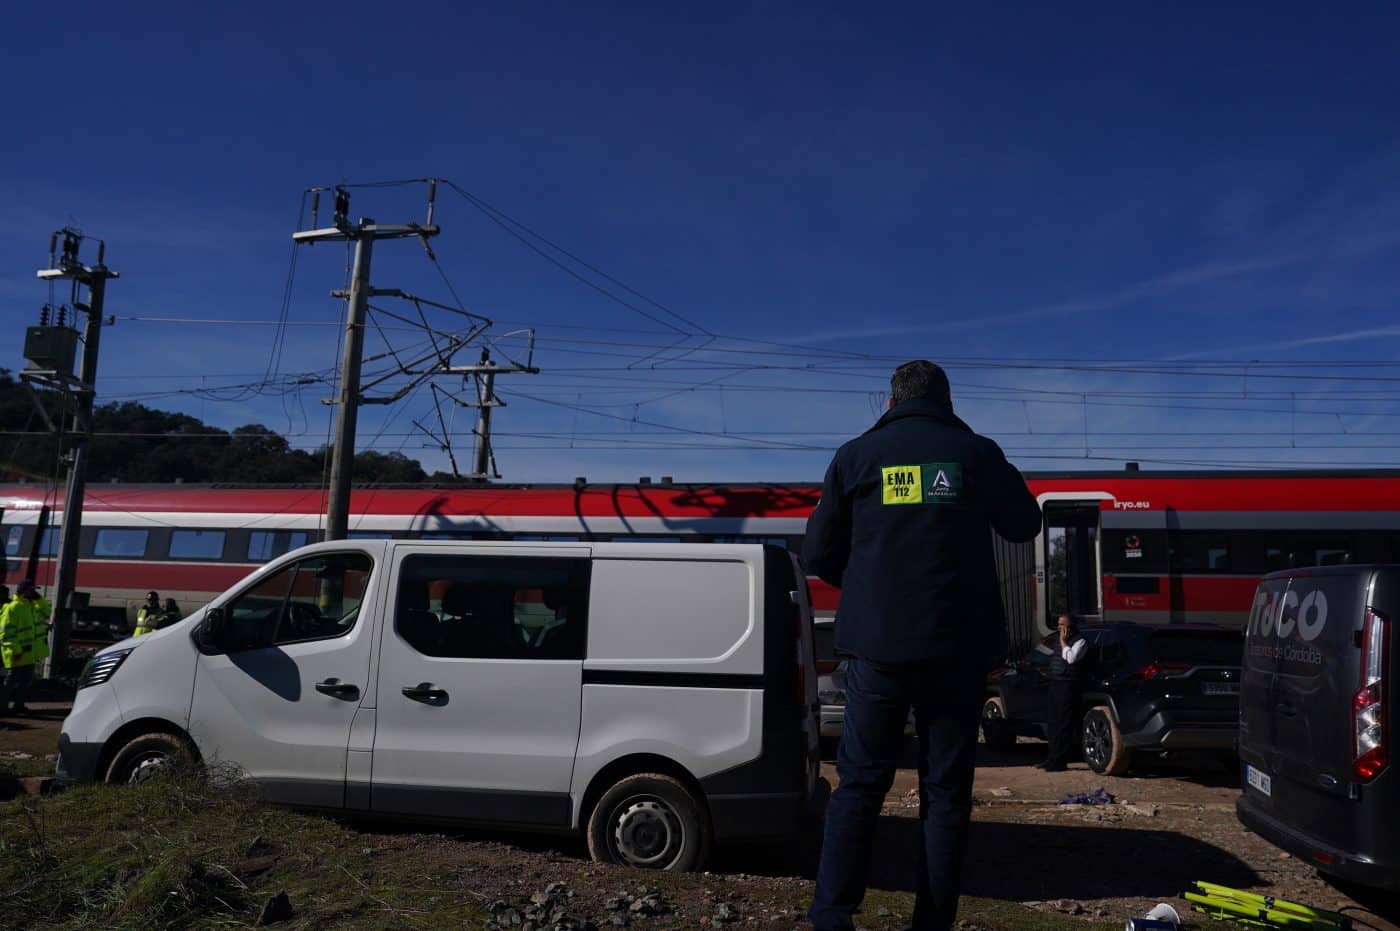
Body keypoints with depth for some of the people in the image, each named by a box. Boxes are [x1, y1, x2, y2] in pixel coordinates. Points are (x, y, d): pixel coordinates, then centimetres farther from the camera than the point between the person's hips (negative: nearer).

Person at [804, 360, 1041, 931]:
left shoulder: (856, 455, 2)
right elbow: (1024, 526, 19)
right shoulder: (977, 453, 3)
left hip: (877, 646, 0)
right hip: (958, 647, 0)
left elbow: (818, 554, 4)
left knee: (860, 782, 8)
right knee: (946, 788, 9)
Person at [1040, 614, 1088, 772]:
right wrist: (1049, 671, 13)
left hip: (1068, 687, -9)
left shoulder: (1080, 641, -6)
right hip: (1056, 685, 9)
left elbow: (1071, 658, -21)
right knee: (1054, 724, 12)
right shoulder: (1060, 642, 20)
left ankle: (1060, 761, -6)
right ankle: (1052, 758, 18)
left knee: (1064, 725, -7)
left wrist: (1064, 642, -12)